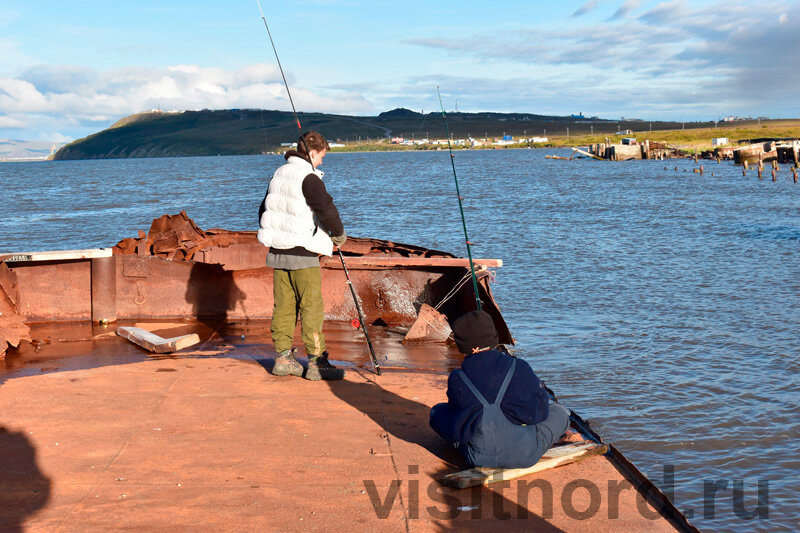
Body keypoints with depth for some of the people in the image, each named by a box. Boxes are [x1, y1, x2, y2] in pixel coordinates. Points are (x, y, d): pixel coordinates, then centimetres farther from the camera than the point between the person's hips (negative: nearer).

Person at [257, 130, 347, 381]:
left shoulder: (279, 174, 12)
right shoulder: (309, 178, -14)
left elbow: (265, 211, 20)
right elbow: (327, 211, -20)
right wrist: (339, 235, -3)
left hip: (277, 252, 8)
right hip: (303, 254, -8)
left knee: (283, 306, 11)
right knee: (312, 307, -3)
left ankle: (283, 359, 16)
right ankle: (317, 363, -2)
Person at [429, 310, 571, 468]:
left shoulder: (456, 379, -10)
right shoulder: (519, 368, -10)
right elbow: (539, 410, -2)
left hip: (478, 458, 1)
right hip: (524, 457, 0)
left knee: (437, 412, 23)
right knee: (559, 413, 23)